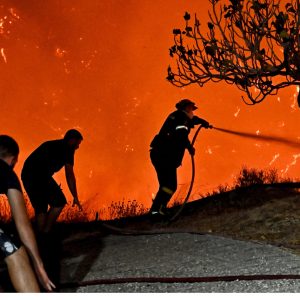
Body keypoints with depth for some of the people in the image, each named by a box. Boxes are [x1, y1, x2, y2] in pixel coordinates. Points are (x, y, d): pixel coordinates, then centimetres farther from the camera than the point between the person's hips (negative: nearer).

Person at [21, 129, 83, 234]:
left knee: (40, 208, 16)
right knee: (59, 202, 2)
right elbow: (69, 175, 1)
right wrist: (75, 197, 3)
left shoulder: (51, 145, 30)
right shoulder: (67, 148, 7)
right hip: (40, 175, -8)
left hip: (26, 175, 8)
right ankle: (45, 232, -3)